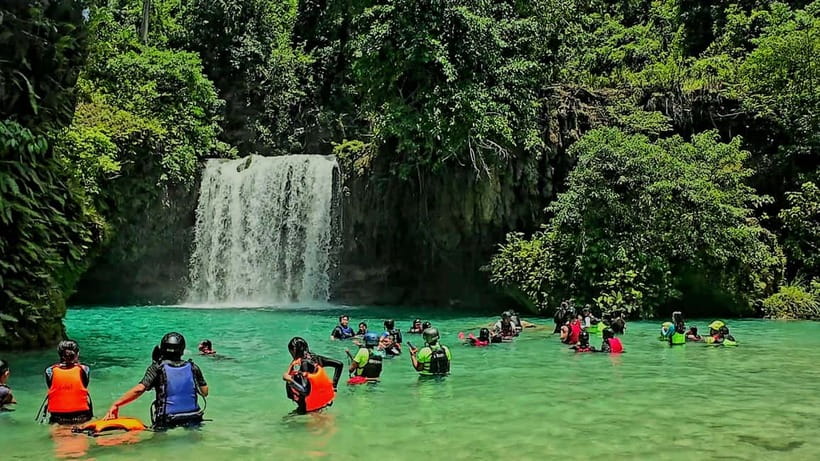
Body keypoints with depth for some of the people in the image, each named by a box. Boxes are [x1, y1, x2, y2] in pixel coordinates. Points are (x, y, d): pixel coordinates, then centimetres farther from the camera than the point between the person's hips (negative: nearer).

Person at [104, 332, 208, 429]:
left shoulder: (157, 368, -5)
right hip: (193, 421, 3)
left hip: (167, 423, -2)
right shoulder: (193, 368, 3)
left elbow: (139, 389, -18)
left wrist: (116, 404, -14)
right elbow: (205, 392, 8)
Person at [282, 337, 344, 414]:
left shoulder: (301, 364, -18)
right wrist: (334, 384, 9)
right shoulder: (316, 358, 0)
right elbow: (339, 364, 5)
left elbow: (305, 391, -26)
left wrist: (289, 379, -17)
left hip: (312, 405, -7)